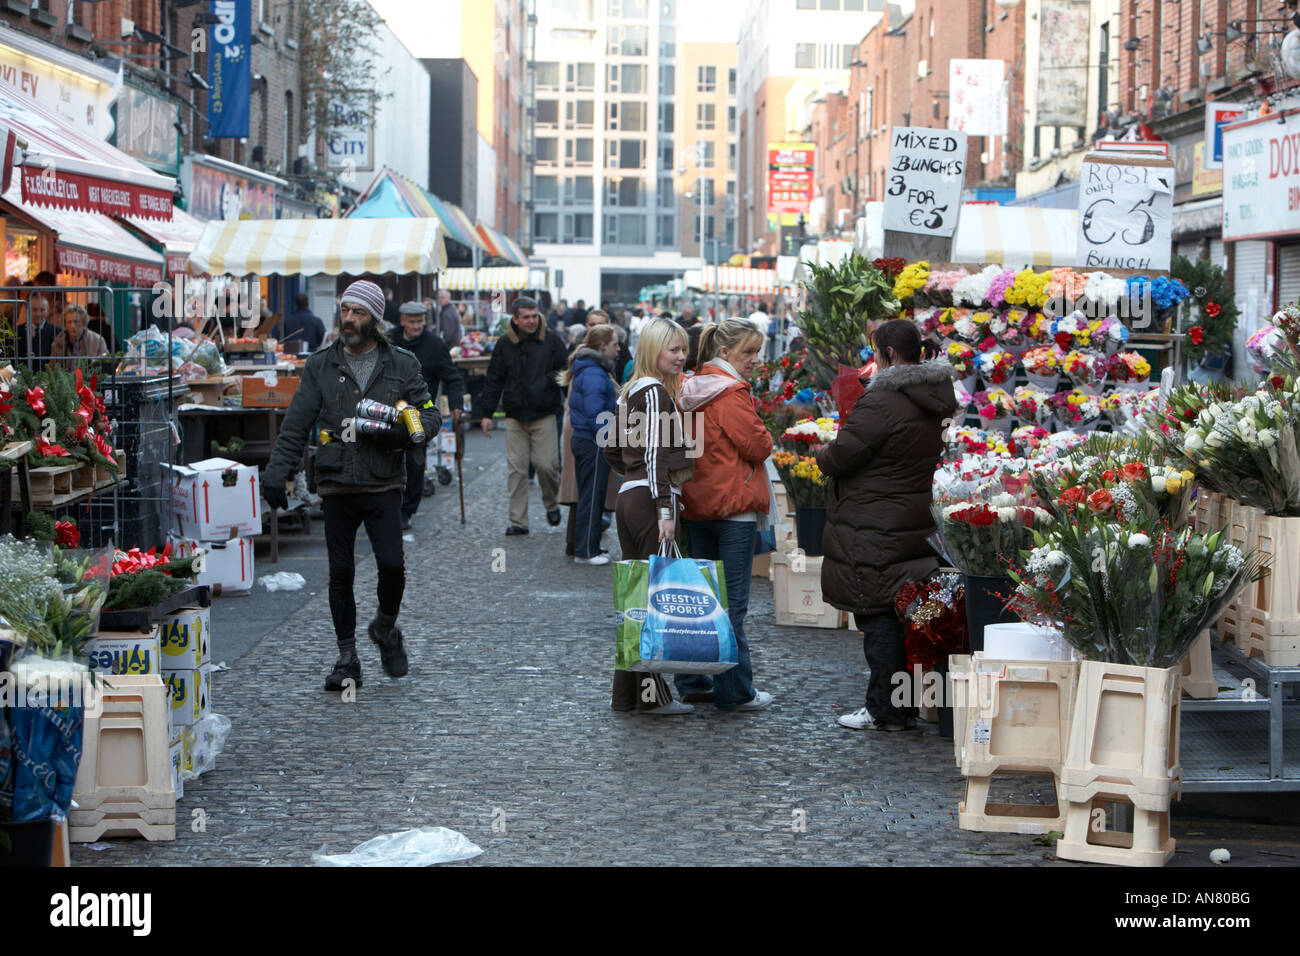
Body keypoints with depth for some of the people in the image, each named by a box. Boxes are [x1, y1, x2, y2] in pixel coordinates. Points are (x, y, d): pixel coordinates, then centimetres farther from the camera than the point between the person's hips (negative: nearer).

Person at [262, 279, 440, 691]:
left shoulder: (402, 365, 6)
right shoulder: (320, 366, 7)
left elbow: (430, 416, 7)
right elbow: (295, 426, 6)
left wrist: (397, 433, -14)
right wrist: (276, 473, -3)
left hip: (383, 486, -1)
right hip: (337, 486, 1)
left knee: (392, 564, -13)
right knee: (341, 573, 2)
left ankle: (386, 627, 18)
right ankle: (347, 658, 13)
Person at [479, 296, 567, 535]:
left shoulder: (551, 340, 1)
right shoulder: (505, 344, 6)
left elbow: (564, 372, 5)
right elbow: (494, 379, 10)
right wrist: (487, 413, 8)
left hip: (544, 416, -2)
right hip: (515, 416, 2)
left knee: (546, 464, -8)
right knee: (516, 469, 0)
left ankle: (552, 504, 21)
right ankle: (518, 521, 6)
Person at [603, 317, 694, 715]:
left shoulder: (630, 392, 17)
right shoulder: (656, 391, -11)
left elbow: (613, 451, 24)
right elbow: (655, 454, -19)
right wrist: (665, 510, -22)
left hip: (628, 498, 10)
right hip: (650, 500, -10)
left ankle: (626, 693, 17)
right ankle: (652, 694, -4)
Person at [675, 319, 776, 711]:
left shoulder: (691, 389, 11)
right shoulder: (731, 394, -15)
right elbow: (759, 446, -15)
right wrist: (763, 436, 5)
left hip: (695, 506, 9)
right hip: (733, 505, -9)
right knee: (731, 602, -4)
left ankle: (691, 682, 20)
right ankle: (734, 691, -1)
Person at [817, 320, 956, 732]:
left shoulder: (881, 401, -19)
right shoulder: (934, 401, 10)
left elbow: (840, 456, -18)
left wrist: (822, 454, 7)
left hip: (876, 531, -9)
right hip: (918, 524, 9)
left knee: (879, 618, -3)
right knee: (904, 616, 14)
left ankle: (885, 710, 0)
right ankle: (908, 705, 20)